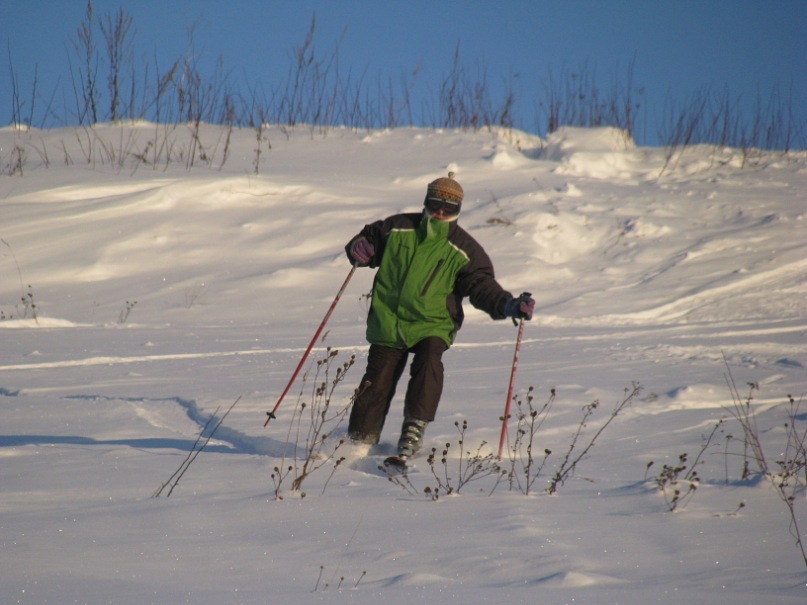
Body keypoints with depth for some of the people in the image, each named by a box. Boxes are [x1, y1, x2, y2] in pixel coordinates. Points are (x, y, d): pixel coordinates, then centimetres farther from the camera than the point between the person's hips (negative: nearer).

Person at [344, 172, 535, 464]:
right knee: (376, 384, -3)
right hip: (388, 322, 1)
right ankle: (359, 441, 14)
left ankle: (414, 429, -23)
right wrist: (359, 248, -5)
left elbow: (482, 286, -2)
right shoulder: (397, 229, 4)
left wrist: (508, 305, -19)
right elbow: (370, 238, 19)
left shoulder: (463, 250, 0)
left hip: (432, 325, -1)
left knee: (429, 362, -30)